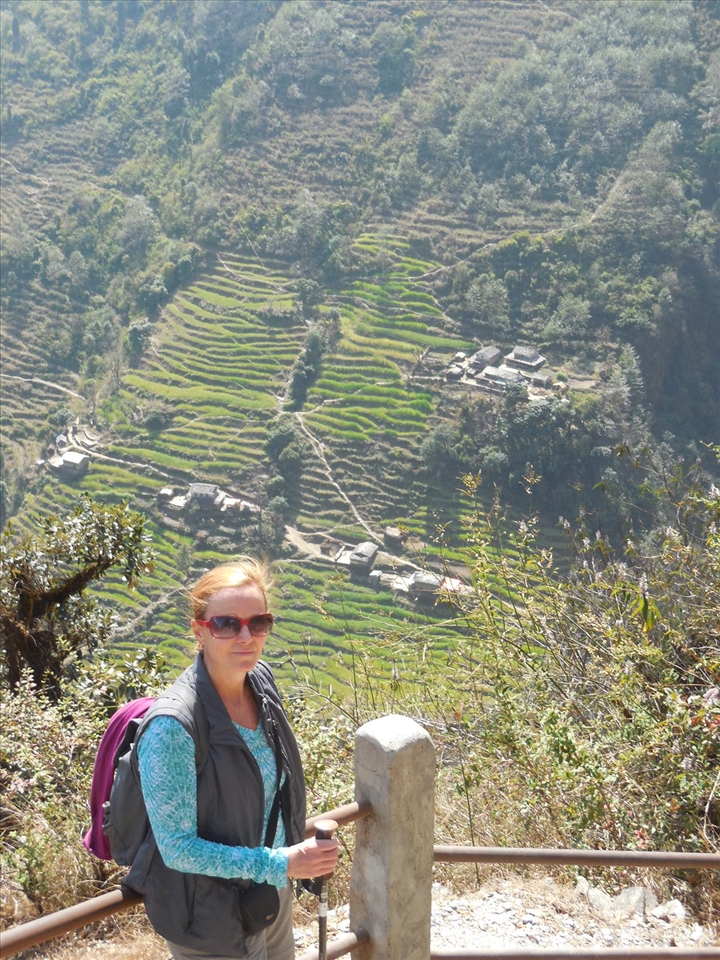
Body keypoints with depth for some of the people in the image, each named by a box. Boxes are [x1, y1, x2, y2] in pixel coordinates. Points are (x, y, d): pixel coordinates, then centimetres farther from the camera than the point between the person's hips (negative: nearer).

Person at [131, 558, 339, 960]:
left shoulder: (261, 679, -7)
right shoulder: (172, 726, -30)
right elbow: (177, 848, -24)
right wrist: (279, 864, -25)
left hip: (274, 896, 7)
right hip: (212, 922, -7)